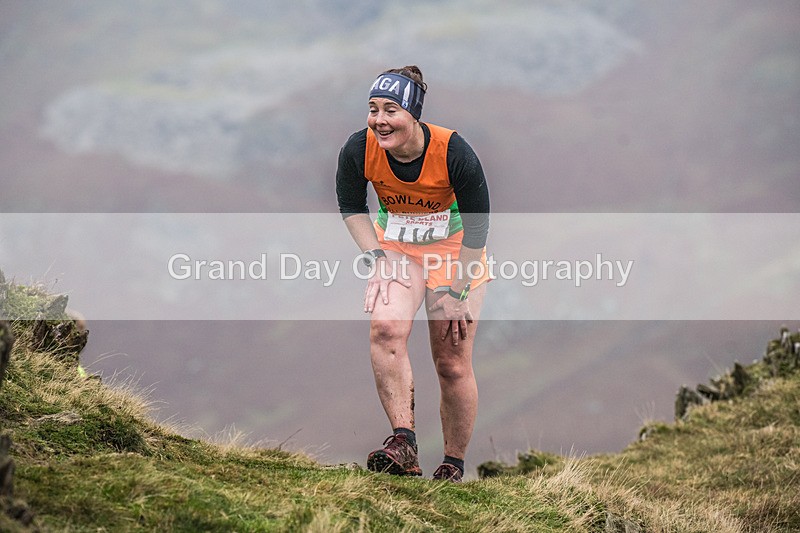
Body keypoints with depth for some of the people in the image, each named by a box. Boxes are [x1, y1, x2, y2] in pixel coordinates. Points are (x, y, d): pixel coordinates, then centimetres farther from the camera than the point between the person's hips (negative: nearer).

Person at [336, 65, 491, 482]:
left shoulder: (454, 152, -28)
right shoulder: (358, 150, -21)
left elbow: (477, 226, -17)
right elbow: (351, 206, 0)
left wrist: (456, 291, -14)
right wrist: (377, 257, -11)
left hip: (455, 249, -2)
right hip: (395, 244, 2)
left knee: (453, 365, -1)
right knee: (385, 329, -27)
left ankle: (454, 466, 15)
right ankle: (403, 443, -31)